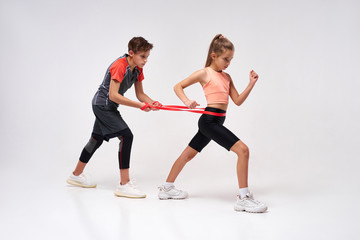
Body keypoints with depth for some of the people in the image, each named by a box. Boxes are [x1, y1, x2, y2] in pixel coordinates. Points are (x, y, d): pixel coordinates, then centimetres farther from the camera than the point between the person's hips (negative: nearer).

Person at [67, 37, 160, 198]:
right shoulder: (120, 66, -25)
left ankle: (76, 175, 39)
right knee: (126, 136, -20)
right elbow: (113, 95, -31)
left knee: (97, 139, 21)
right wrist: (139, 105, -32)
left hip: (108, 107, 10)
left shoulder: (137, 69, 2)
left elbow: (140, 94, 5)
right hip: (102, 105, -10)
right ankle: (124, 185, -18)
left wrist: (152, 103, -16)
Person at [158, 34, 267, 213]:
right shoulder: (204, 73, -3)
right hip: (209, 120, -9)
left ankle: (167, 188, 31)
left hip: (216, 122, 9)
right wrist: (187, 101, -18)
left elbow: (238, 101, 13)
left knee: (189, 154, 17)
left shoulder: (227, 77, 17)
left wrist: (251, 84, 3)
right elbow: (178, 87, -1)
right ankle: (243, 198, -15)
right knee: (242, 149, -16)